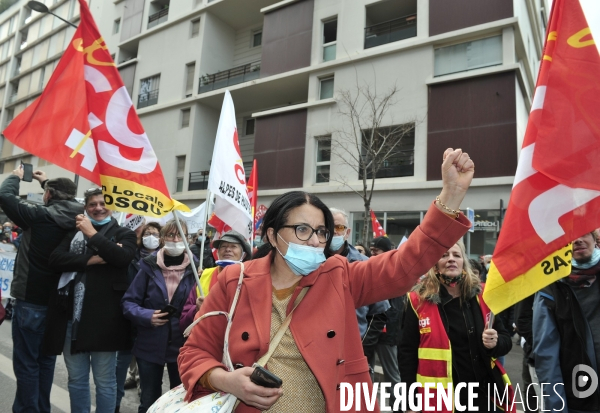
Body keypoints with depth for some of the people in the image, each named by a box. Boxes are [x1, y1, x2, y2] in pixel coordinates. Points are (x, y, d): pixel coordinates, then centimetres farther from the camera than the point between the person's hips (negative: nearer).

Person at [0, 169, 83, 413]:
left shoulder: (39, 216, -15)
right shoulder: (74, 221, 1)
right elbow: (63, 204, 23)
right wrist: (46, 181, 29)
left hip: (30, 301, -6)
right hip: (55, 301, 6)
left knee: (26, 362, 4)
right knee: (46, 360, 16)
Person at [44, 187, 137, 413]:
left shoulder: (123, 234, 4)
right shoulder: (74, 232, 13)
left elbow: (123, 257, -16)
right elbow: (56, 258, -2)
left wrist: (93, 234, -10)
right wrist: (92, 260, -13)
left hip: (103, 318, -3)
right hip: (72, 315, 4)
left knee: (104, 381, 7)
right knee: (76, 379, 16)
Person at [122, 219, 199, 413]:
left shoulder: (194, 268, -4)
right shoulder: (149, 266, -5)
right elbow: (129, 302, -3)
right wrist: (146, 316, -19)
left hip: (182, 345, 0)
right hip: (150, 345, 0)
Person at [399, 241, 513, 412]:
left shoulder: (481, 296, -1)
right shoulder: (419, 300, -9)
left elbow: (506, 341, 6)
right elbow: (407, 352, -6)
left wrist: (495, 343, -16)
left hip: (483, 393, 3)